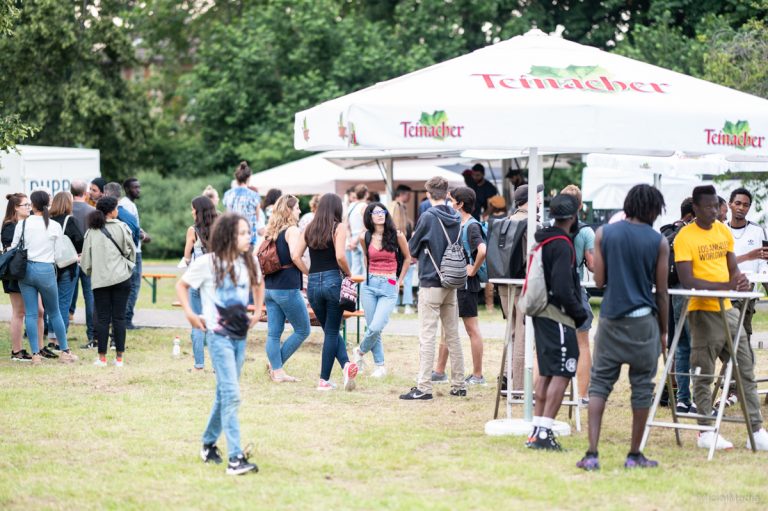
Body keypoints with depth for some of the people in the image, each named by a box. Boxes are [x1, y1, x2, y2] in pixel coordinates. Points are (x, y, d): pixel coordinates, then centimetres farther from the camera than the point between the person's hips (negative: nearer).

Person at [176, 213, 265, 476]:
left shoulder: (249, 262, 6)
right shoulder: (208, 262, -10)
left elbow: (258, 284, 26)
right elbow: (181, 285, 2)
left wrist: (258, 311, 15)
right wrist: (189, 313, -7)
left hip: (240, 334, 6)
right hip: (219, 335, -6)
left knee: (224, 393, 15)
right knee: (231, 394, -14)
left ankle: (209, 444, 32)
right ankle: (235, 458, -18)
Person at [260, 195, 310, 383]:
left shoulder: (270, 232, 13)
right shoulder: (293, 230, -9)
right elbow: (295, 256, -22)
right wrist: (310, 273, -9)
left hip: (270, 288, 8)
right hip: (287, 288, -8)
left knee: (273, 332, 7)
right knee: (302, 330, 4)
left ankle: (277, 371, 8)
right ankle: (275, 365, 2)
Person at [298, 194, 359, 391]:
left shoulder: (309, 229, 9)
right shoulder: (338, 227, -4)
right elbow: (340, 256, -17)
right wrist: (348, 274, -2)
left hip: (313, 284, 4)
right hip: (333, 281, -4)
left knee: (330, 330, 15)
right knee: (331, 332, 6)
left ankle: (345, 364, -6)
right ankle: (324, 380, 3)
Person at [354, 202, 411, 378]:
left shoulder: (396, 235, -4)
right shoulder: (365, 237, 3)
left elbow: (407, 258, 10)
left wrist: (400, 281, 9)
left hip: (389, 287, -2)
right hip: (370, 285, 2)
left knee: (375, 328, -16)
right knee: (373, 328, 0)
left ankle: (360, 351, 12)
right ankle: (380, 366, 14)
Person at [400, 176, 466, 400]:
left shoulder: (428, 217, -13)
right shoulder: (456, 218, 5)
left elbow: (412, 249, -3)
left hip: (430, 283, -6)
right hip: (452, 284, 6)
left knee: (427, 337, -6)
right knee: (453, 336, 12)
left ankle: (424, 387, -8)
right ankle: (458, 384, 15)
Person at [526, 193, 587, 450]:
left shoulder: (543, 240, 14)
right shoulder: (562, 245, -15)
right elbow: (563, 288, -20)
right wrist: (580, 313, -9)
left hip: (542, 313, 10)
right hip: (558, 316, -10)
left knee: (546, 372, 14)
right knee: (562, 373, -8)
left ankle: (537, 430, 16)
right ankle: (545, 432, -13)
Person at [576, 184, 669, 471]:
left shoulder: (604, 234, 1)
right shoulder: (658, 242, -3)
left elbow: (599, 281, 0)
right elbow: (661, 292, 0)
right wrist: (663, 331, 9)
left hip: (611, 319, 2)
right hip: (643, 321, -2)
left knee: (599, 384, 5)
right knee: (642, 388, 8)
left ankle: (592, 454, -6)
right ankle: (634, 455, 13)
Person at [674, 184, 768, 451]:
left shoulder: (724, 231, 10)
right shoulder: (684, 237, -10)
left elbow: (732, 267, 16)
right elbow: (687, 281, -17)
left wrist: (740, 281, -9)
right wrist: (725, 286, -26)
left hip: (728, 309, 7)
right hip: (702, 311, -7)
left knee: (746, 371, 6)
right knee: (703, 375, 0)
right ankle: (706, 432, 9)